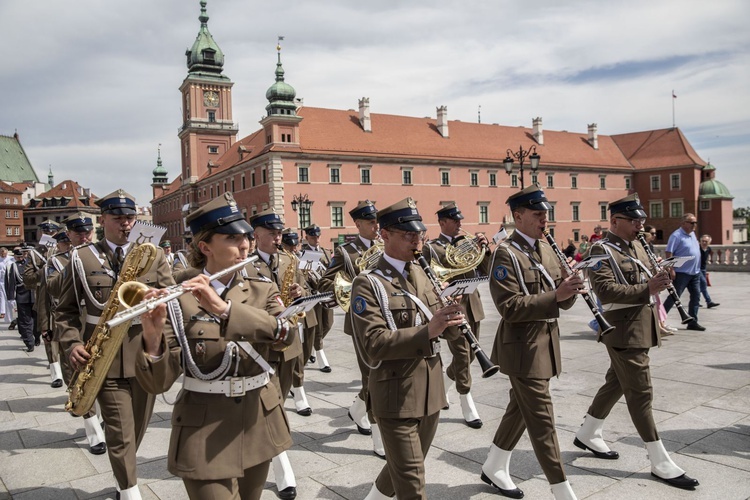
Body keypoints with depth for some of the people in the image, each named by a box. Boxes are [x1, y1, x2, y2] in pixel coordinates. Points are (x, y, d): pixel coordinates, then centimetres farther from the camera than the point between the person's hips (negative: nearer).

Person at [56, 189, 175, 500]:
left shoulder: (154, 255, 6)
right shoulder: (81, 258, 1)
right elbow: (65, 309, 5)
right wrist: (72, 343, -10)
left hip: (145, 355, 3)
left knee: (137, 428, 18)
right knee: (120, 434, -2)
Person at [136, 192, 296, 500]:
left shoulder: (263, 290, -1)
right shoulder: (178, 300, -10)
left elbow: (285, 333, -22)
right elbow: (158, 383, -14)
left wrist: (224, 308, -34)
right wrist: (153, 337, -33)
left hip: (259, 424, 4)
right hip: (205, 433, -3)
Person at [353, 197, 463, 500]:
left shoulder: (424, 274, 8)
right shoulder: (368, 284, -13)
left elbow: (446, 328, 8)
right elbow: (373, 345, -23)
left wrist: (453, 316, -16)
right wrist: (427, 330, -34)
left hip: (431, 392, 7)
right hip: (396, 397, -7)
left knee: (404, 469, 23)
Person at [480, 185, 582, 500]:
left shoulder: (547, 249, 10)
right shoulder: (506, 254, -15)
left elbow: (561, 302, 10)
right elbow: (510, 307, -23)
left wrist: (570, 289, -12)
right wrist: (555, 296, -29)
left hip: (546, 342, 9)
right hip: (523, 347, -9)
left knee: (521, 408, 19)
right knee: (541, 419, -1)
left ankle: (493, 468, 36)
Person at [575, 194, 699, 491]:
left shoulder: (637, 249, 15)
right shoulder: (601, 250, -14)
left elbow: (646, 283, 19)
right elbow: (604, 289, -26)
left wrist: (660, 278, -2)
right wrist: (646, 289, -33)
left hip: (642, 328, 9)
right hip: (624, 330, -9)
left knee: (617, 383, 17)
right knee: (641, 392, -3)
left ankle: (587, 435, 32)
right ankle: (661, 463, 7)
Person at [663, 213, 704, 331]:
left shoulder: (692, 234, 13)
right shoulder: (676, 236, -13)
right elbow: (668, 253, -18)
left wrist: (697, 268, 18)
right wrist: (671, 269, -23)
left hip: (695, 272, 8)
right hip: (682, 272, -8)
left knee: (696, 296, 8)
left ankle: (693, 322, 16)